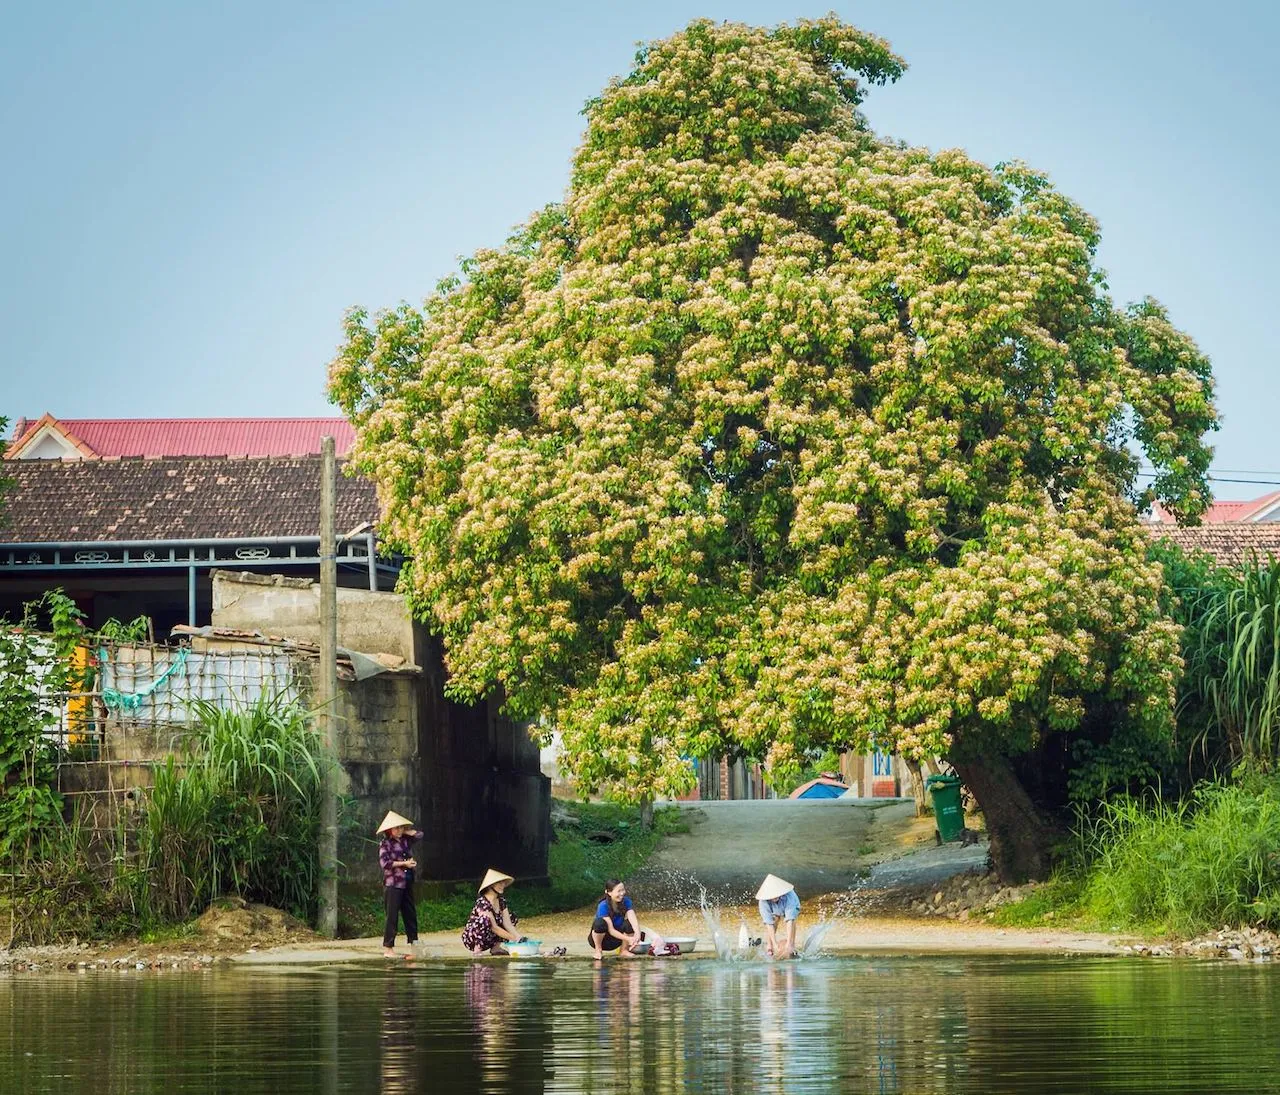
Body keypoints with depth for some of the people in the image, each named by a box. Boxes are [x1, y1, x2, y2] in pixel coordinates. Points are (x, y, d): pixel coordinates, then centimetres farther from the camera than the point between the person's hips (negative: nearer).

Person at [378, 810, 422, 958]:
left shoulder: (404, 840, 11)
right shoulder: (385, 843, -5)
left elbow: (419, 834, 20)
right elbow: (385, 863, -14)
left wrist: (405, 832, 9)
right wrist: (404, 864, -13)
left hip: (406, 883, 6)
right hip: (392, 884, -6)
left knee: (410, 914, 9)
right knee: (392, 916, -6)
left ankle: (413, 943, 16)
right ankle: (388, 947, -3)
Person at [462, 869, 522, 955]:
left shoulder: (501, 900, 0)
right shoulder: (483, 902, -24)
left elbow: (508, 924, -5)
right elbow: (494, 927, -28)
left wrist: (519, 937, -21)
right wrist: (514, 938, -28)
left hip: (488, 940, 8)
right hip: (471, 938, -8)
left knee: (511, 916, 4)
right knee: (485, 919, -36)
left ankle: (496, 948, 1)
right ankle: (477, 950, -20)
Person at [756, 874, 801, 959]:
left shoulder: (789, 896, -43)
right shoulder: (764, 902, -37)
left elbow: (790, 921, -47)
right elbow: (769, 924, -37)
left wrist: (788, 944, -52)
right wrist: (775, 945, -43)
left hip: (791, 908, -1)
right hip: (774, 912, 1)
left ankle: (791, 949, -23)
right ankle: (769, 948, -14)